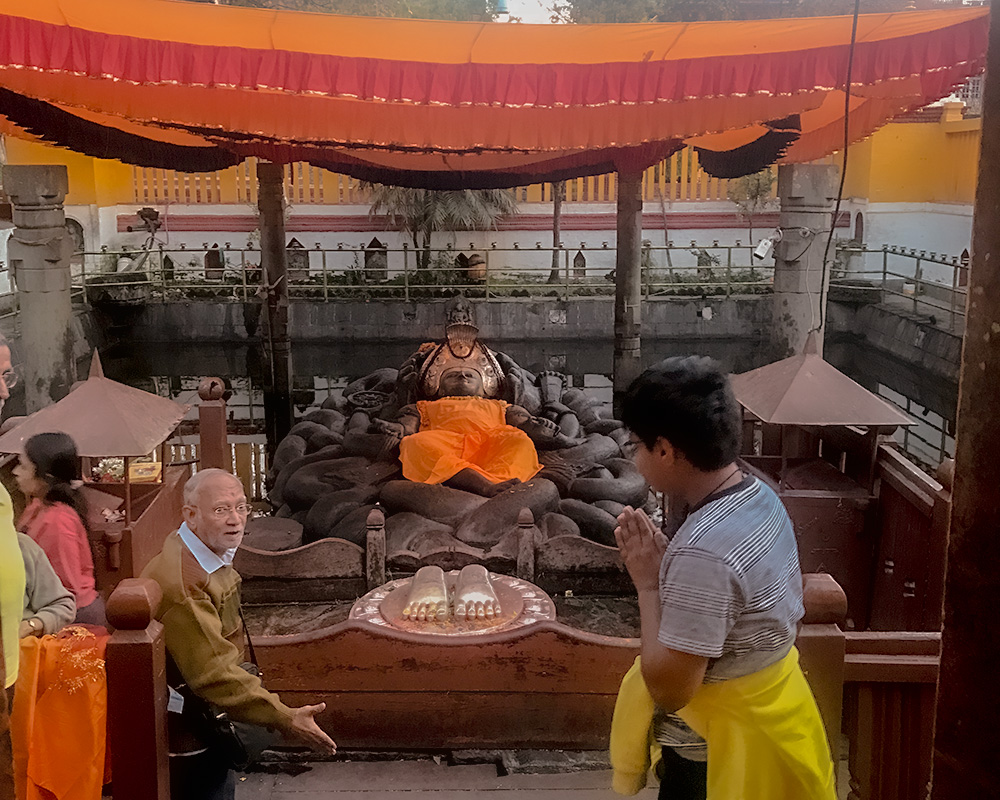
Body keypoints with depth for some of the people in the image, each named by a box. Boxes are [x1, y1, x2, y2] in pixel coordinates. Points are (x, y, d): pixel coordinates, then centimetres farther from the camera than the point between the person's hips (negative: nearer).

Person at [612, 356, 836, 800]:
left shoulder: (703, 552, -32)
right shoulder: (759, 496, -3)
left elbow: (667, 689, -27)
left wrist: (648, 586, -18)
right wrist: (666, 568, -1)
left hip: (735, 739, -8)